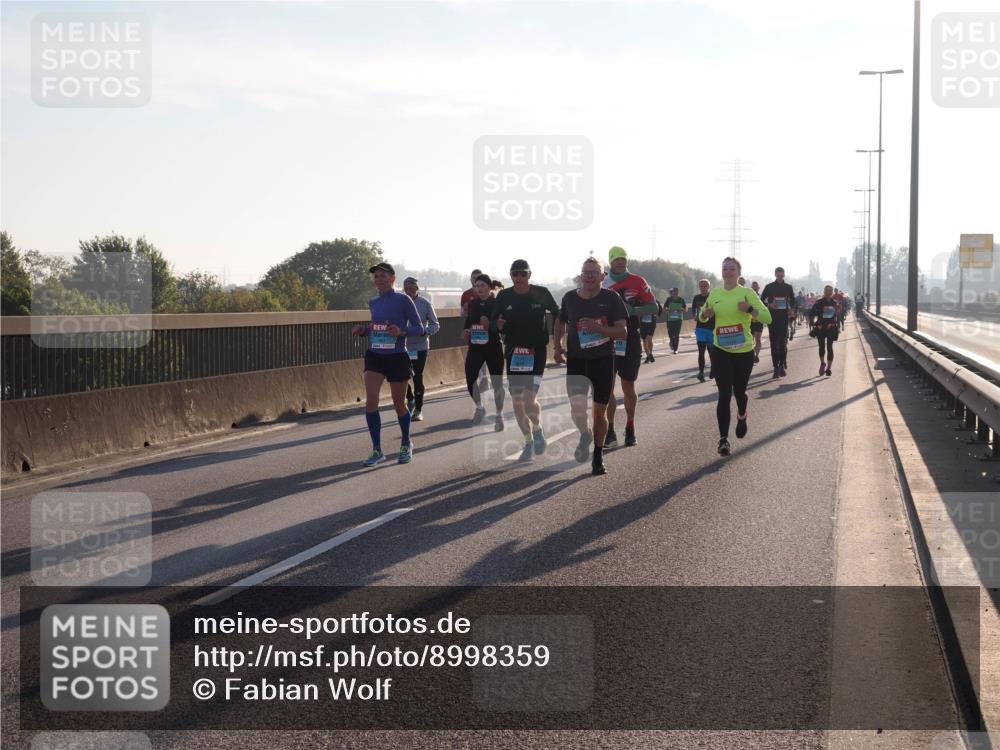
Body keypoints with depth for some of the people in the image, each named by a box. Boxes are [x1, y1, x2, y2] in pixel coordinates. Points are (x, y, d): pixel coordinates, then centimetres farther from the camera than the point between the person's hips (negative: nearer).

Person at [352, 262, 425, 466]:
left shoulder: (403, 300, -9)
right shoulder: (373, 302, 7)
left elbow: (419, 328, -7)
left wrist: (401, 331, -26)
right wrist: (362, 331, 1)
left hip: (397, 357, -4)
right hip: (374, 356, 4)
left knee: (399, 403, 9)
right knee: (370, 401, -11)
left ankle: (406, 444, 33)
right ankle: (377, 451, -4)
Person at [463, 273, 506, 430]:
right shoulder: (472, 304, 7)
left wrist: (491, 325, -25)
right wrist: (466, 332, -1)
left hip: (493, 348, -3)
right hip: (475, 347, 3)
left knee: (497, 382, 4)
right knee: (470, 379, -7)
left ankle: (499, 416, 19)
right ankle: (480, 408, 19)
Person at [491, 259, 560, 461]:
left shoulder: (541, 293, -5)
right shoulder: (504, 297, 1)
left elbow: (556, 313, 11)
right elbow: (492, 323, 9)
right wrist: (498, 325, -15)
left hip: (537, 352, -3)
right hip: (513, 352, 3)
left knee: (529, 400, -15)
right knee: (517, 402, 5)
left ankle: (537, 429, 15)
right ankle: (528, 442, 22)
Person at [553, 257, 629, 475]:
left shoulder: (611, 298, -7)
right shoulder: (570, 298, 2)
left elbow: (623, 332, -10)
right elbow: (560, 322, 22)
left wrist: (597, 327, -24)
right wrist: (558, 347, 9)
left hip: (603, 360, -1)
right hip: (576, 360, 1)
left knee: (600, 410, 4)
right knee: (577, 406, -15)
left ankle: (598, 456, 22)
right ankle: (585, 435, 19)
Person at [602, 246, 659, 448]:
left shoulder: (637, 282, 0)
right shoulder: (603, 284, 3)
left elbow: (653, 307, -2)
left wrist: (632, 310, -18)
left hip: (630, 342, 0)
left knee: (628, 388, 8)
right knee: (608, 386, -8)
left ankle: (630, 428, 24)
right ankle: (610, 432, -8)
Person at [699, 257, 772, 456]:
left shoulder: (747, 293, -5)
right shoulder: (714, 293, 6)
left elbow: (767, 317, -9)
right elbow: (702, 317, 21)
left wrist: (749, 309, -25)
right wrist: (705, 314, -3)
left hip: (743, 351, -1)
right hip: (720, 350, 1)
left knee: (739, 391, 13)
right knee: (724, 394, -8)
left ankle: (742, 417, 47)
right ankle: (723, 439, -6)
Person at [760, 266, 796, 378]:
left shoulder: (788, 287, 8)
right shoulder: (769, 287, 4)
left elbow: (793, 301, 16)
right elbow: (762, 301, 6)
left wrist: (792, 310, -2)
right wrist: (769, 305, -12)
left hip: (784, 318, 0)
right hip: (772, 318, 0)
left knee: (783, 342, -5)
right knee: (774, 343, -1)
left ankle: (782, 366, 1)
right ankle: (776, 367, 2)